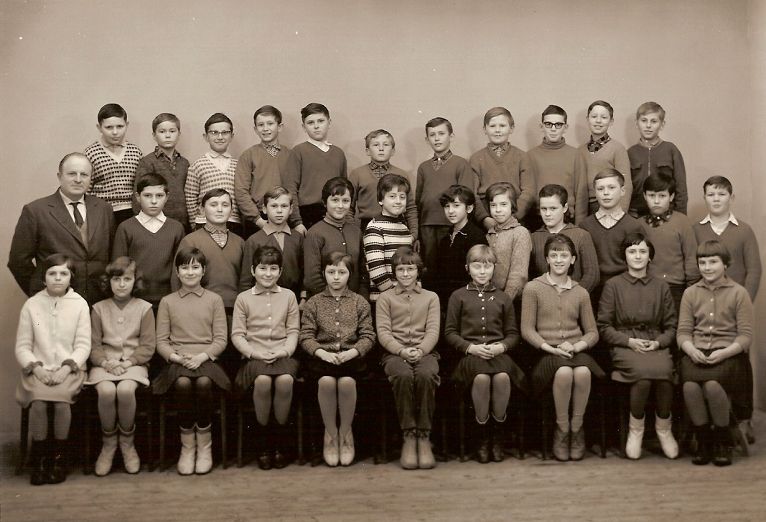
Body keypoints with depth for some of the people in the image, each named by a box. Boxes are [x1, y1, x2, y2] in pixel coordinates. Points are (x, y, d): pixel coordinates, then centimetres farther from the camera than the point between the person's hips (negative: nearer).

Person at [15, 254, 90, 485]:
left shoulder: (79, 304, 5)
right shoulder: (32, 305, 7)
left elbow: (83, 345, 1)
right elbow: (22, 346, 6)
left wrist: (67, 367, -14)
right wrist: (36, 367, -11)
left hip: (69, 370, -1)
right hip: (38, 369, 1)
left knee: (62, 399, -29)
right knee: (38, 402, -28)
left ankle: (58, 457, -9)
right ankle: (39, 459, -9)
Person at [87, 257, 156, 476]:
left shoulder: (144, 308, 7)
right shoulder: (99, 309, 11)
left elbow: (148, 346, 1)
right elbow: (93, 345, 6)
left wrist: (127, 363, -12)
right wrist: (106, 362, -13)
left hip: (134, 363, -1)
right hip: (105, 363, 1)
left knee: (125, 390, -33)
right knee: (106, 391, -32)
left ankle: (127, 443, -10)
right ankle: (108, 444, -9)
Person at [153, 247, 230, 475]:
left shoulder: (214, 300, 12)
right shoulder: (167, 302, 14)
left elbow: (220, 339, 5)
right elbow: (161, 340, 8)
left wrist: (201, 357, -12)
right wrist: (176, 357, -11)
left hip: (206, 359, 0)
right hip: (177, 361, 0)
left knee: (203, 382, -35)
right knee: (182, 383, -34)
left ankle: (204, 445, -17)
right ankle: (187, 445, -18)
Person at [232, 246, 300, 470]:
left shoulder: (288, 296, 15)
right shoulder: (244, 298, 11)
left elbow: (293, 331, 11)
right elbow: (237, 334, 5)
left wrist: (285, 351, -8)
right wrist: (254, 352, -10)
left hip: (282, 355, 1)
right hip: (255, 356, -1)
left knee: (285, 380, -33)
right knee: (262, 380, -34)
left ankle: (279, 440, -15)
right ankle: (263, 441, -16)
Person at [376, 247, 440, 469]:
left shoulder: (430, 297, 19)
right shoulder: (385, 298, 16)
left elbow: (433, 331, 6)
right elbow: (383, 332, 3)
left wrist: (420, 350, -14)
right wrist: (402, 351, -15)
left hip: (424, 352, 1)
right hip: (395, 353, 0)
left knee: (426, 375, -35)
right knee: (403, 376, -36)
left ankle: (424, 437, -26)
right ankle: (408, 436, -26)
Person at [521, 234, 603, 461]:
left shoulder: (580, 293, 16)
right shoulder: (533, 288, 7)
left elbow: (592, 332, 14)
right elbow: (527, 329, 1)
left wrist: (576, 345, -7)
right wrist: (550, 348, -13)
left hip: (576, 351, 2)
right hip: (547, 353, -2)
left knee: (583, 372, -34)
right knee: (564, 372, -36)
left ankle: (576, 429, -15)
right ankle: (561, 430, -18)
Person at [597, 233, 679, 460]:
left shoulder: (661, 286, 14)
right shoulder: (613, 285, 7)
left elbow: (671, 326, 16)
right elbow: (603, 327, 4)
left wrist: (658, 342, -4)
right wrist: (629, 340, -9)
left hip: (656, 345, 2)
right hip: (624, 346, -2)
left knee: (663, 371, -33)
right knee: (644, 371, -34)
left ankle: (664, 428, -8)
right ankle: (635, 430, -11)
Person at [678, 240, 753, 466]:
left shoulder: (738, 293, 6)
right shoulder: (690, 293, 15)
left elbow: (746, 335, 1)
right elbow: (683, 331, 9)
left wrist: (724, 352, -16)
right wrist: (692, 350, -12)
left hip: (728, 353, -2)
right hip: (696, 353, 2)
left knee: (712, 385, -34)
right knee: (690, 385, -31)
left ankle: (723, 442, -8)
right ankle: (703, 441, -8)